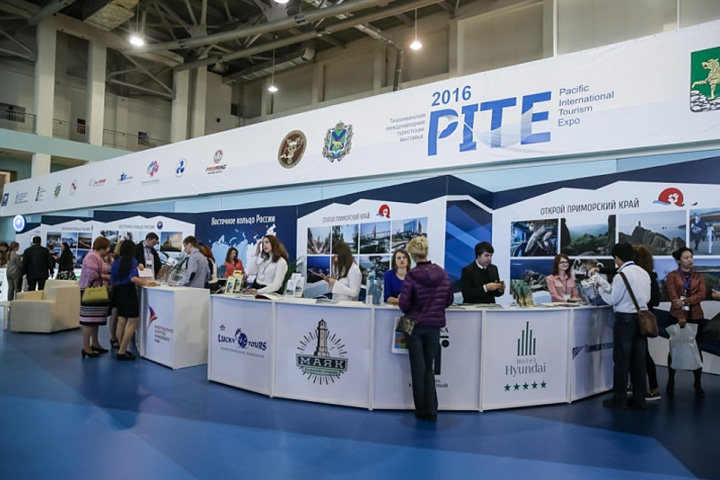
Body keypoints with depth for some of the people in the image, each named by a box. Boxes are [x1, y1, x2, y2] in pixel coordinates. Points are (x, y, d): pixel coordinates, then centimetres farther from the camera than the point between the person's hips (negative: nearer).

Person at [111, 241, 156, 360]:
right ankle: (122, 352, -2)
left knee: (122, 321, 14)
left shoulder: (116, 262, 8)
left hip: (118, 292, 7)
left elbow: (113, 280, 12)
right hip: (129, 292, -7)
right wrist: (145, 283, -12)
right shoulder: (133, 261, -9)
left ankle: (121, 349, 21)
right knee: (133, 323, -1)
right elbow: (133, 278, -22)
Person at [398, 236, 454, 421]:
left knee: (418, 369, 9)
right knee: (429, 369, 15)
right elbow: (449, 301, 4)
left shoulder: (411, 276, -15)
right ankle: (431, 411, 13)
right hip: (434, 326, 3)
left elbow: (404, 305, -15)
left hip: (415, 326, -3)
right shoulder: (442, 273, -3)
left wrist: (400, 300, 7)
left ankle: (422, 411, 16)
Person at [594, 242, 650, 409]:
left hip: (625, 318, -7)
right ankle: (639, 398, 16)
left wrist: (600, 288, 6)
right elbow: (647, 298, 15)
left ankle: (619, 398, 7)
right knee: (639, 359, 10)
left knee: (621, 359, 1)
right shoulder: (644, 273, 8)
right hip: (642, 317, 7)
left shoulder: (622, 274, -14)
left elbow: (612, 300, -11)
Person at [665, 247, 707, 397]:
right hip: (676, 316, -2)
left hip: (696, 317, 2)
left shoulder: (699, 276, 8)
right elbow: (673, 297, -10)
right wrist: (680, 316, -18)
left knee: (697, 349, 5)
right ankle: (671, 382, 16)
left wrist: (685, 301, -21)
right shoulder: (672, 276, -1)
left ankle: (698, 384, 14)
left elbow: (702, 294, -7)